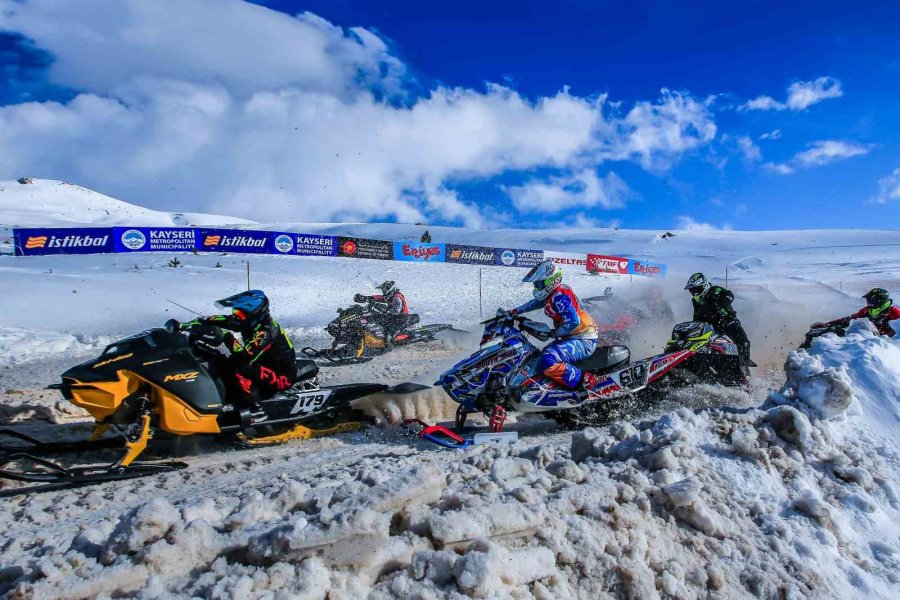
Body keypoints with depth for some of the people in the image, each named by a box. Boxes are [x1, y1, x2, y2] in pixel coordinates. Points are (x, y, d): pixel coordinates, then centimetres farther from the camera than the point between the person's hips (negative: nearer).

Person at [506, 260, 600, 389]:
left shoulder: (559, 296, -21)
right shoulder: (553, 293, 8)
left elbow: (573, 322, -29)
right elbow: (536, 302, 26)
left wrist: (555, 333, -15)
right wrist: (515, 311, 21)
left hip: (583, 340, -11)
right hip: (574, 337, 11)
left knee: (547, 362, -30)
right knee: (542, 357, 21)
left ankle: (584, 380, -21)